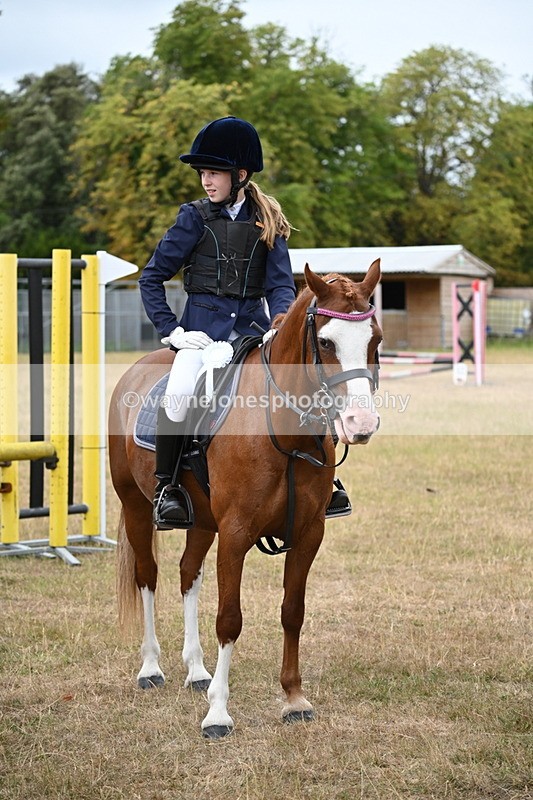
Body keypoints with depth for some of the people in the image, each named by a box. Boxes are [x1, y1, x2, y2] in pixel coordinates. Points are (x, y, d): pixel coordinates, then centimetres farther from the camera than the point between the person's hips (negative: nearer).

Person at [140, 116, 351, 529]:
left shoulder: (267, 221, 7)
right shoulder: (196, 218, 1)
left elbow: (281, 284, 2)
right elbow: (152, 277, 3)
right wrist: (170, 330, -8)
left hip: (252, 325, 3)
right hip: (204, 324, -3)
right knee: (180, 390, -31)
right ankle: (166, 484, -16)